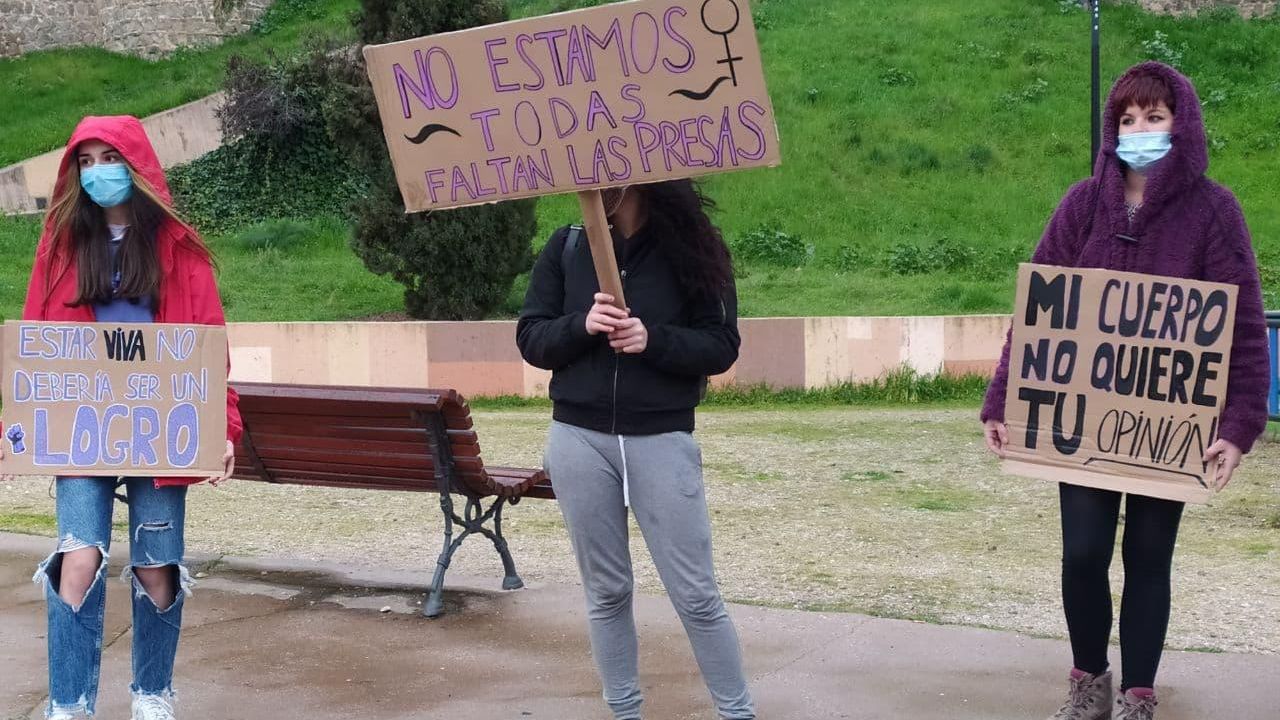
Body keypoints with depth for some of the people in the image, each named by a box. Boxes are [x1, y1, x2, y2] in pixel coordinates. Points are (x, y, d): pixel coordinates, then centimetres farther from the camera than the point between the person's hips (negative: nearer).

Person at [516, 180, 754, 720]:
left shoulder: (688, 248, -3)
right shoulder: (566, 247, 4)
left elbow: (722, 346, -5)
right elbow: (530, 339, 3)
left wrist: (653, 340, -21)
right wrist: (581, 325, -17)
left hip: (662, 442, -2)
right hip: (579, 440, 2)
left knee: (696, 594, 0)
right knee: (606, 591, 9)